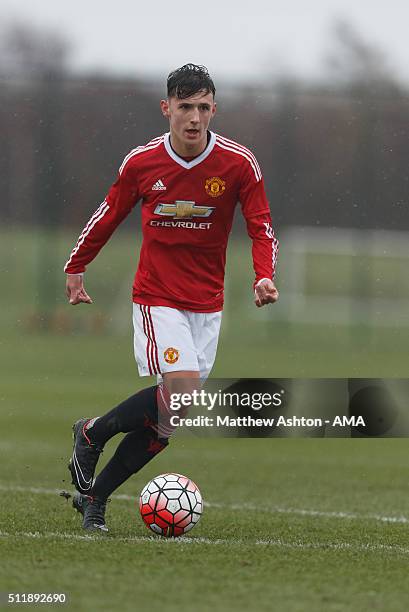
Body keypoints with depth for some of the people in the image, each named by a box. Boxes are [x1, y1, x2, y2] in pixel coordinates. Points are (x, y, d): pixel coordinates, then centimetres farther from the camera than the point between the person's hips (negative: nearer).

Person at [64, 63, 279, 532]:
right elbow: (108, 215, 10)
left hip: (207, 305, 3)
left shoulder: (239, 164, -7)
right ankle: (93, 432, 1)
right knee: (182, 391, -23)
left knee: (167, 420, 1)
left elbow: (262, 229, -3)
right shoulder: (141, 163, -6)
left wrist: (264, 277, -21)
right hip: (156, 297, -3)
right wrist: (76, 267, 16)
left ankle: (94, 496, 14)